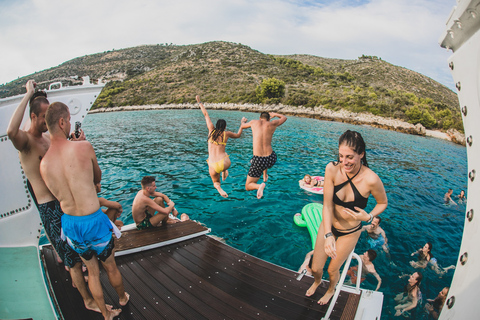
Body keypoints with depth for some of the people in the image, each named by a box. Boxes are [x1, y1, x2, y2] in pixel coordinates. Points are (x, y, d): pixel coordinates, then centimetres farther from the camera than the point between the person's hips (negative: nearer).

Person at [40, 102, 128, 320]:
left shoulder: (43, 164, -6)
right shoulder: (84, 147, -18)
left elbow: (58, 196, 7)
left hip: (69, 223, 4)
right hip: (94, 221, -4)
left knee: (92, 272, 25)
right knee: (111, 268, 23)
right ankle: (122, 298, 49)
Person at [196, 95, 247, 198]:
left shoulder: (211, 130, 5)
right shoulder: (226, 134, 6)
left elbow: (206, 115, 17)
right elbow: (238, 135, 27)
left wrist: (200, 102, 27)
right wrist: (242, 123, 39)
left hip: (213, 166, 0)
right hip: (224, 163, 0)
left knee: (216, 183, 27)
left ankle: (219, 188, -6)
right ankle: (224, 172, 24)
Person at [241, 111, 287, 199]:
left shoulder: (254, 122, 3)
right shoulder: (272, 124, 3)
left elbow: (242, 126, 24)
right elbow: (284, 118, 25)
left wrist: (243, 121, 48)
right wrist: (274, 114, 43)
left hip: (258, 160, -3)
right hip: (271, 159, 3)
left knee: (248, 186, 12)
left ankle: (259, 186, -21)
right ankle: (265, 176, 41)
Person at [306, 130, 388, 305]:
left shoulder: (371, 179, -28)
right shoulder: (332, 169, -25)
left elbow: (383, 203, -6)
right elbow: (327, 205, -22)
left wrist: (368, 217, -25)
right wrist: (328, 235, -30)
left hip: (350, 232, -2)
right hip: (328, 225, 2)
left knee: (332, 270, 17)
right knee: (315, 268, 16)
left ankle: (331, 290, 55)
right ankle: (317, 282, 56)